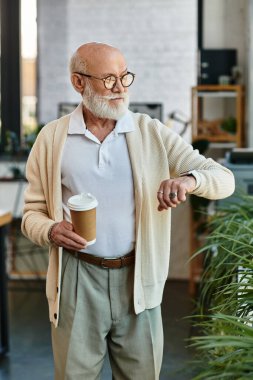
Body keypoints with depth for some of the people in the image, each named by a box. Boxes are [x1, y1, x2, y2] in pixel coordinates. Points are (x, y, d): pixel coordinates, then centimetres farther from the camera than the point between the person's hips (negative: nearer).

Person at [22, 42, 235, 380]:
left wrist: (189, 179, -26)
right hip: (78, 279, 0)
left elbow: (224, 179, -4)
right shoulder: (52, 138, 1)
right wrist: (50, 231, -18)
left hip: (138, 279, 1)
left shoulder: (152, 133, 0)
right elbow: (33, 212, 6)